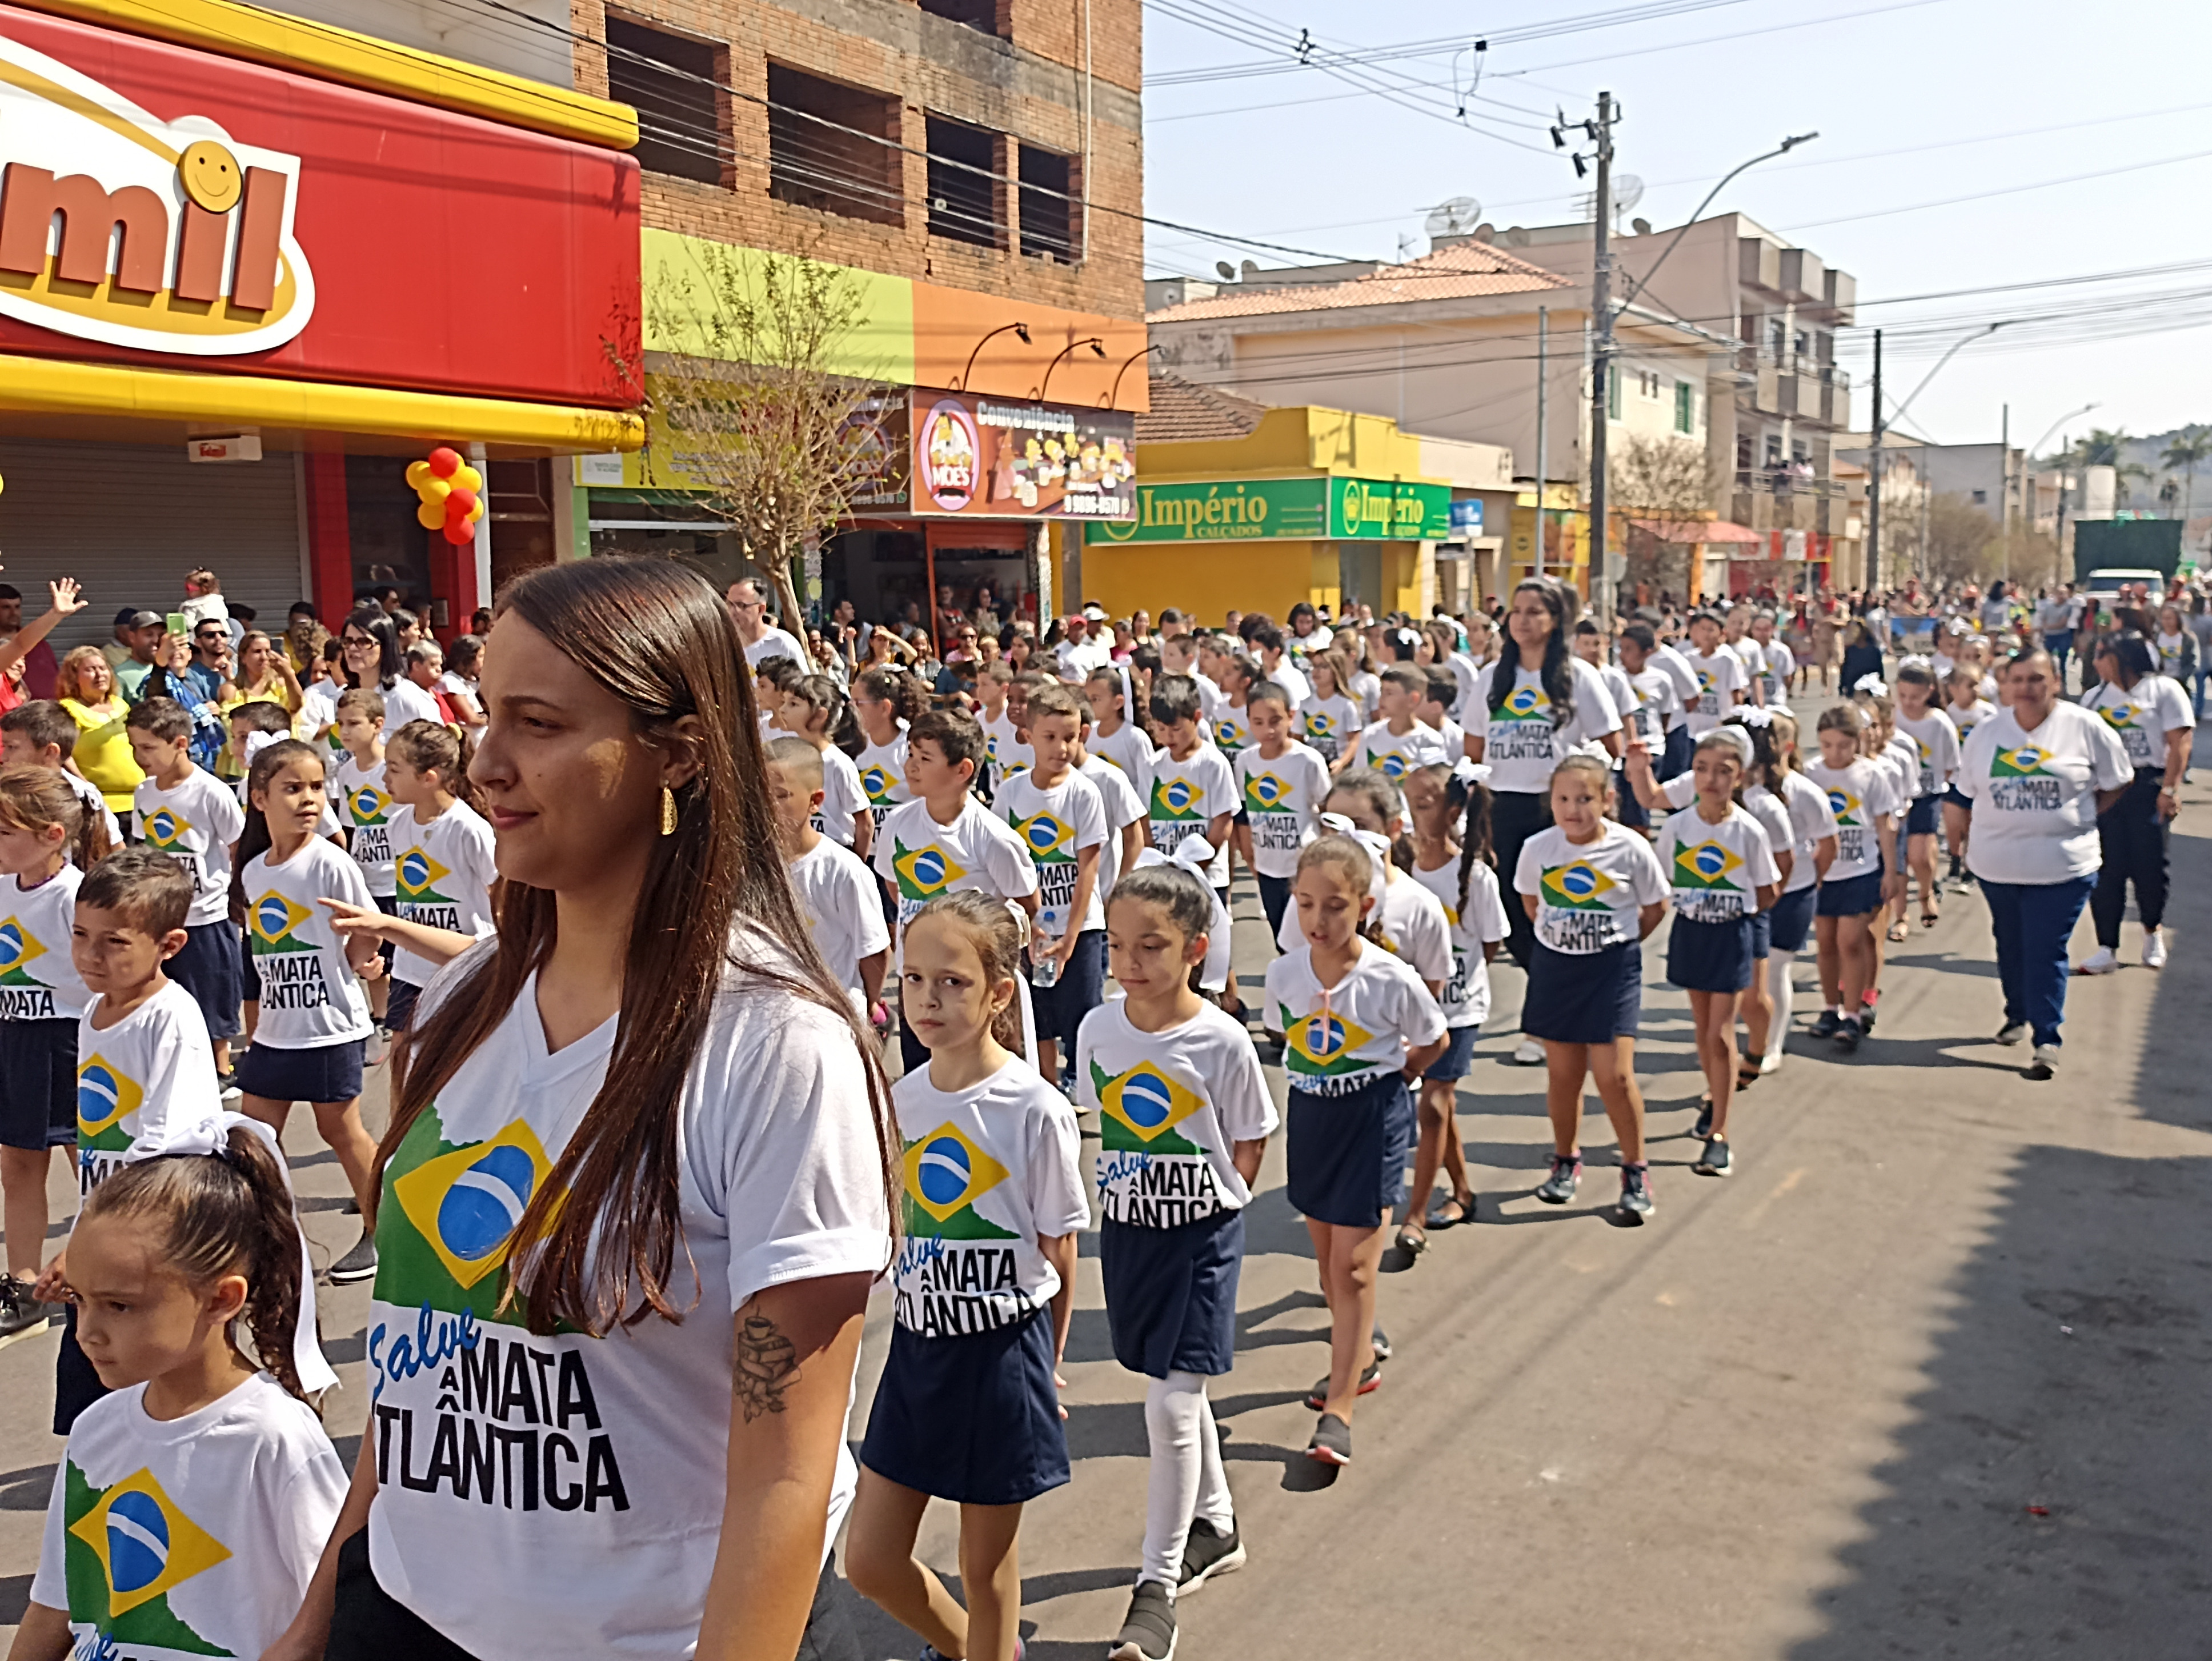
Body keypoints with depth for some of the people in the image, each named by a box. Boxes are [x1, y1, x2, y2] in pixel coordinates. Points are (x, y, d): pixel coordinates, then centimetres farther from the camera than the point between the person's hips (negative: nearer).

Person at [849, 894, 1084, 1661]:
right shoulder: (900, 1100, -1)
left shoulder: (1036, 1111, -17)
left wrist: (1045, 1362, 2)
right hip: (918, 1345, 6)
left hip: (1003, 1348, -5)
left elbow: (1059, 1252, -7)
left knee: (987, 1564, 9)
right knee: (870, 1559, 12)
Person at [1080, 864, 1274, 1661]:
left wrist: (1210, 1205, -8)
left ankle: (1157, 1584, 6)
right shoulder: (1098, 1029, -5)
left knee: (1172, 1401, -8)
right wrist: (1128, 1193, 5)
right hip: (1128, 1229, 5)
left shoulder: (1221, 1041, -17)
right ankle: (1215, 1528, 40)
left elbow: (1249, 1147, -6)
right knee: (1178, 1391, 18)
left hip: (1202, 1233, -5)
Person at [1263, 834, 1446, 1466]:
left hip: (1373, 1119, -5)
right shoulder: (1285, 972, -8)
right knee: (1327, 1255, 17)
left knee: (1353, 1265, -5)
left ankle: (1338, 1412, 0)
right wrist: (1326, 1075, 6)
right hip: (1310, 1114, 5)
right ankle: (1359, 1361, 39)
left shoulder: (1392, 980, -19)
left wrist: (1385, 1073, 0)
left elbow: (1434, 1041, -1)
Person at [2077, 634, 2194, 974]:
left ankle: (2153, 931, 28)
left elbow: (2181, 742, -8)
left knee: (2150, 866, 1)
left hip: (2148, 789, -3)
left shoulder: (2164, 690, -2)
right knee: (2106, 870, -2)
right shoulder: (2093, 697, 12)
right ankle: (2107, 949, 3)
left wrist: (2169, 789, -15)